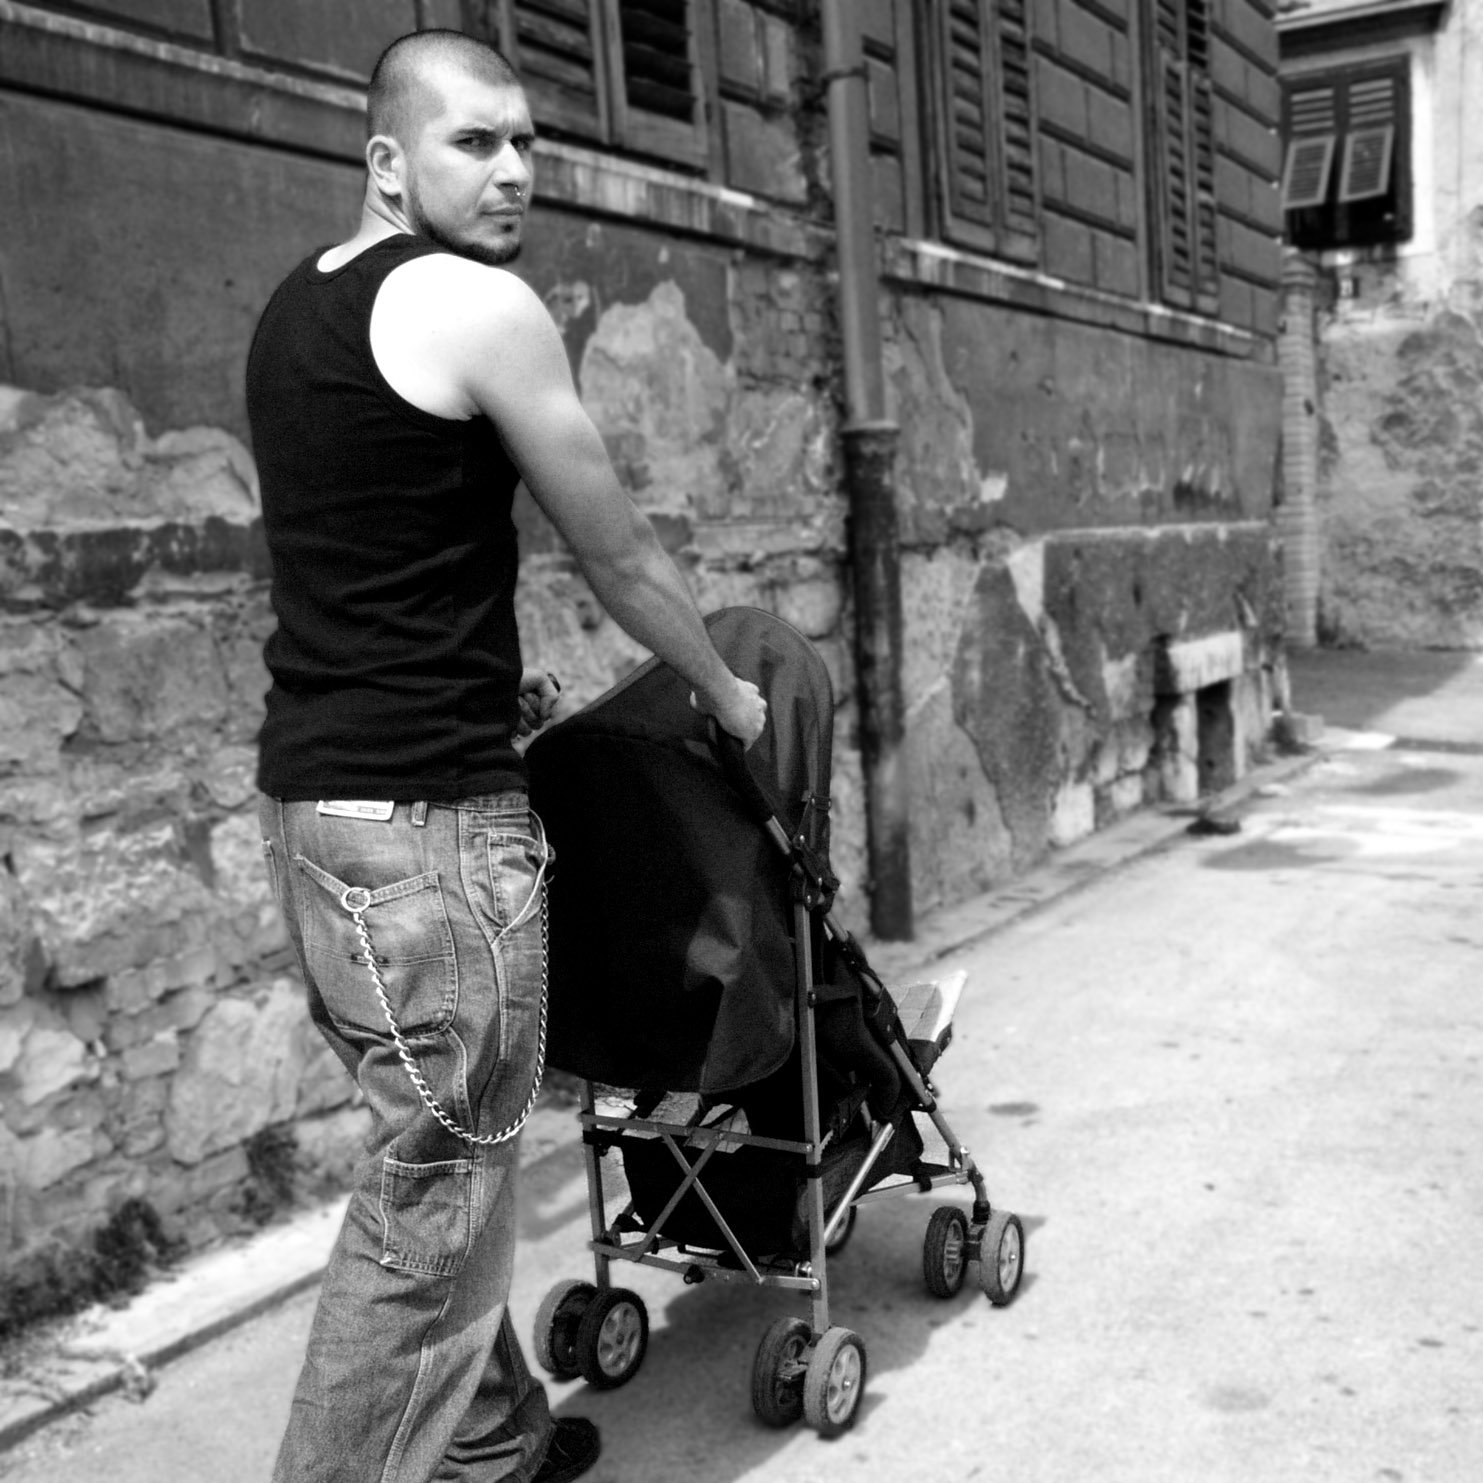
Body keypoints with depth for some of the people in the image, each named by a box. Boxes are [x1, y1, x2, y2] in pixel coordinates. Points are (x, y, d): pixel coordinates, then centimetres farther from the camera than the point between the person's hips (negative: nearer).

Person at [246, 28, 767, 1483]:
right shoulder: (477, 305, -10)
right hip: (429, 815, -9)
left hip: (307, 789, 9)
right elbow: (618, 555, -3)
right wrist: (725, 689, 12)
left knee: (439, 1155, 18)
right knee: (436, 1182, 0)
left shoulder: (290, 311, 16)